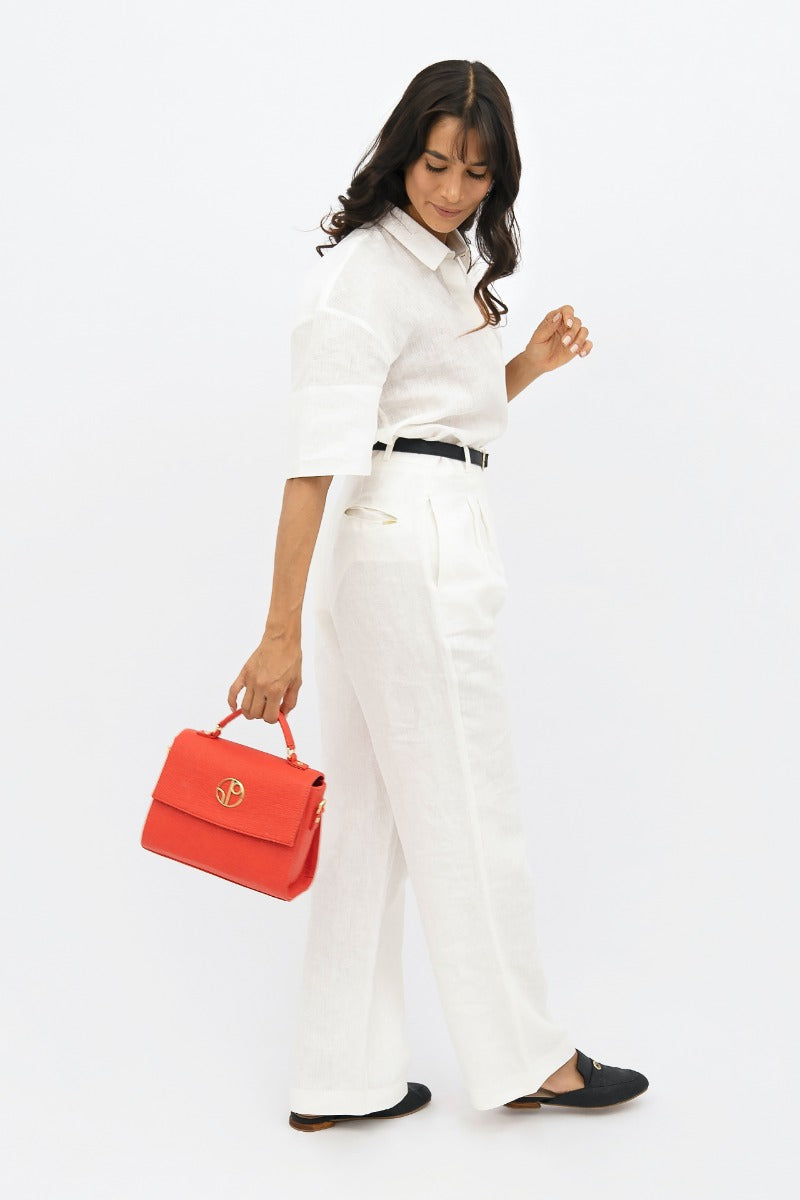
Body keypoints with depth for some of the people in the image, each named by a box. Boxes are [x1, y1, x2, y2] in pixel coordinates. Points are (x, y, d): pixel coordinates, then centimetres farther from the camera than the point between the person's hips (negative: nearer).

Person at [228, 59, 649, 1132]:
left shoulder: (448, 264, 17)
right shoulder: (363, 275, -12)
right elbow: (318, 459, -20)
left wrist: (527, 367, 10)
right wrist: (282, 631, -24)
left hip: (430, 549, 10)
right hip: (412, 551, -9)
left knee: (372, 816, 11)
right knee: (469, 815, 3)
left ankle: (343, 1080, 21)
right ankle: (524, 1056, 21)